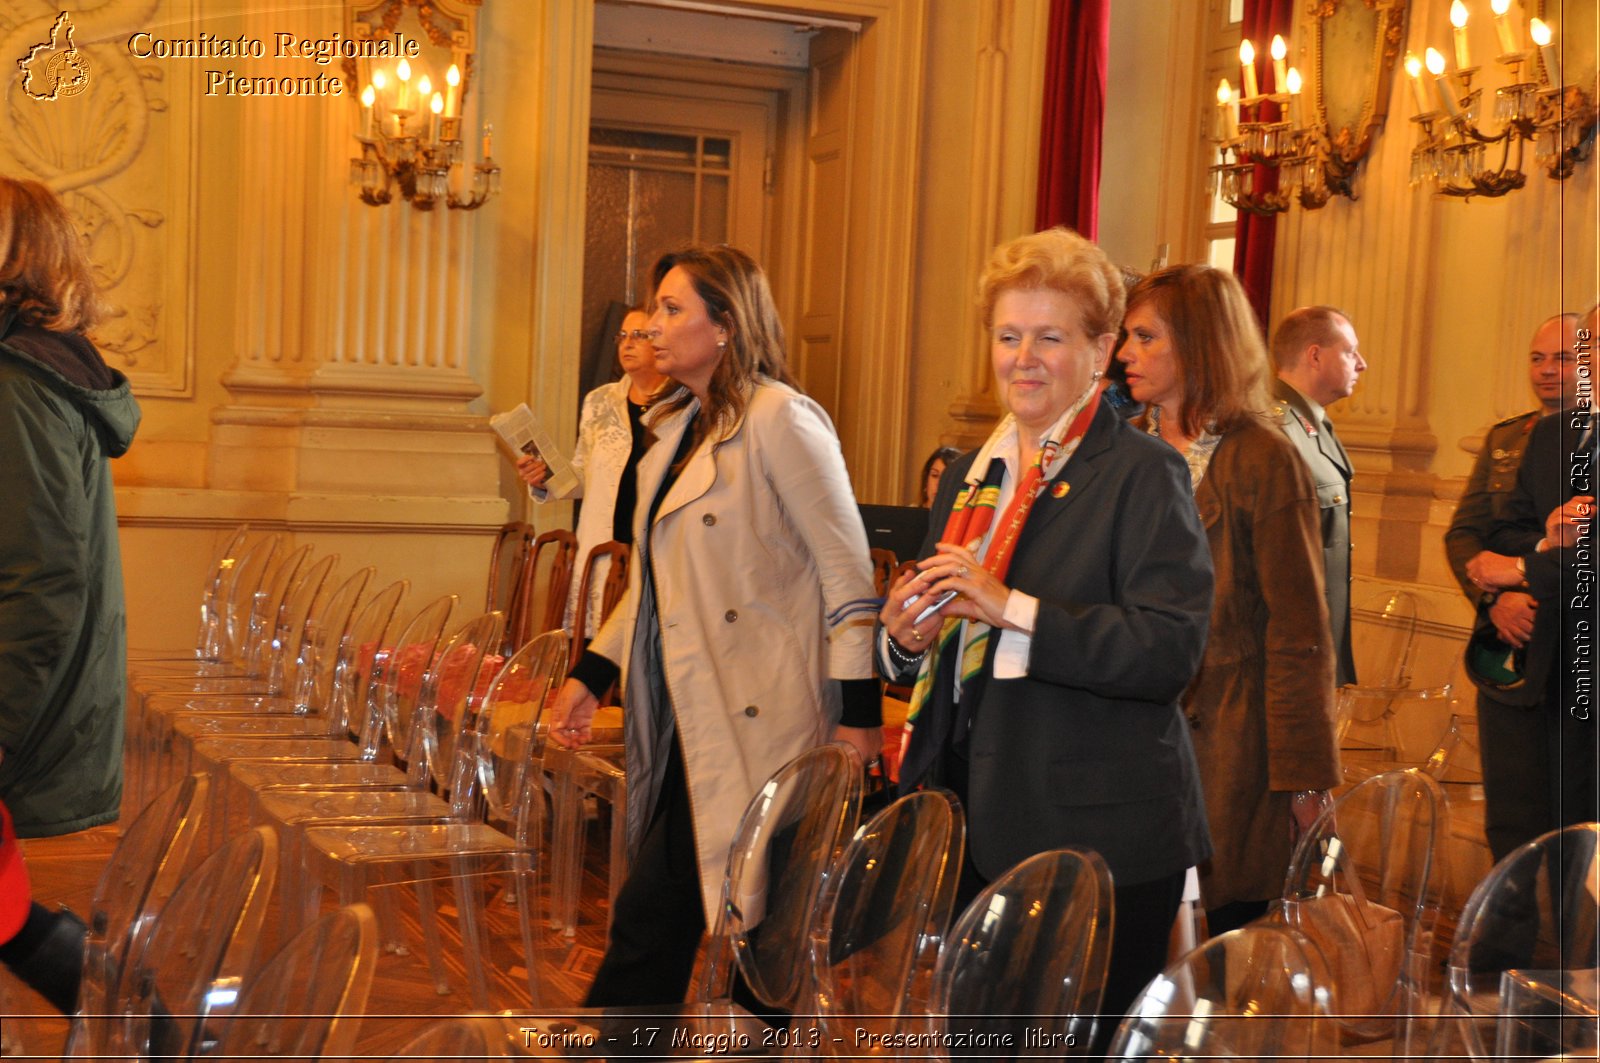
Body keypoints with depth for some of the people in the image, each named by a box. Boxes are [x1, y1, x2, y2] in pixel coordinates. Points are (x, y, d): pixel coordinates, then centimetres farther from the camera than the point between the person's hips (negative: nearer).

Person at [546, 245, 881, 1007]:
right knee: (651, 921, 8)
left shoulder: (781, 420, -11)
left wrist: (857, 714, -15)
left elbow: (847, 573, -13)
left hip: (753, 727, -8)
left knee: (652, 917, -5)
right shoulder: (678, 427, 15)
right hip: (688, 725, 8)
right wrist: (590, 673, 18)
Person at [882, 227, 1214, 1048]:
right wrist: (906, 638, -3)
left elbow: (1171, 649, -20)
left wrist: (1014, 609, -25)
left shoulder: (1141, 474, -8)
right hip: (971, 826, 7)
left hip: (1096, 838, -6)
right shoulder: (968, 478, 15)